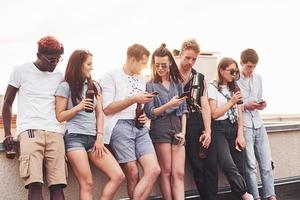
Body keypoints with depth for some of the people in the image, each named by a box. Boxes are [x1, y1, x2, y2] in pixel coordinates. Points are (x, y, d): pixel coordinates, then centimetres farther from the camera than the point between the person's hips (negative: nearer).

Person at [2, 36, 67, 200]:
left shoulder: (59, 76, 16)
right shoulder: (21, 71, 8)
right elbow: (7, 103, 13)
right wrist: (7, 134, 5)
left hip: (55, 132, 3)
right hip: (29, 131, -3)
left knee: (57, 185, -7)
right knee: (35, 184, -18)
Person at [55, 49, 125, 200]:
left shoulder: (94, 86, 17)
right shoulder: (65, 87, 1)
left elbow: (99, 113, 12)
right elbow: (60, 116, 1)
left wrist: (100, 137, 1)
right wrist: (78, 107, -14)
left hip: (93, 138, 5)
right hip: (74, 138, -5)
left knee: (118, 176, -8)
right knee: (87, 184, -13)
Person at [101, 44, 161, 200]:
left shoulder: (142, 80, 19)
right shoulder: (111, 76, -1)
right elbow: (107, 108, -8)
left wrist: (144, 116, 5)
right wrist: (134, 99, -13)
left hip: (139, 127, 6)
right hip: (120, 126, -6)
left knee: (154, 170, -10)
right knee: (133, 174, -7)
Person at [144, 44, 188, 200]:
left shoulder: (177, 83, 12)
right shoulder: (150, 85, 1)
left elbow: (183, 109, 12)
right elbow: (150, 113, -6)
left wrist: (183, 131, 1)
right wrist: (169, 104, -19)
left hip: (177, 127, 3)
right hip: (160, 128, -3)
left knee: (179, 173, -4)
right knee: (166, 172, -1)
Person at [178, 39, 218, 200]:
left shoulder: (200, 78, 12)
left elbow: (205, 105, 6)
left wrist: (208, 131, -2)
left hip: (201, 123, 4)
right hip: (184, 124, -4)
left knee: (211, 164, 1)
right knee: (197, 166, -2)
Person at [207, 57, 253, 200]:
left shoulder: (234, 88, 14)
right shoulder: (212, 88, -3)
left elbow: (239, 113, 10)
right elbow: (214, 114, -9)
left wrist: (240, 135, 2)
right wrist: (231, 102, -7)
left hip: (235, 129, 5)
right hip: (220, 130, -5)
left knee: (239, 167, 1)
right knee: (228, 165, -20)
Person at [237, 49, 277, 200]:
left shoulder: (258, 78, 13)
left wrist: (261, 105, 2)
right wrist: (245, 106, -14)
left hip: (258, 124, 6)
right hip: (243, 126, -5)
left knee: (266, 164, 4)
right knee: (250, 165, -4)